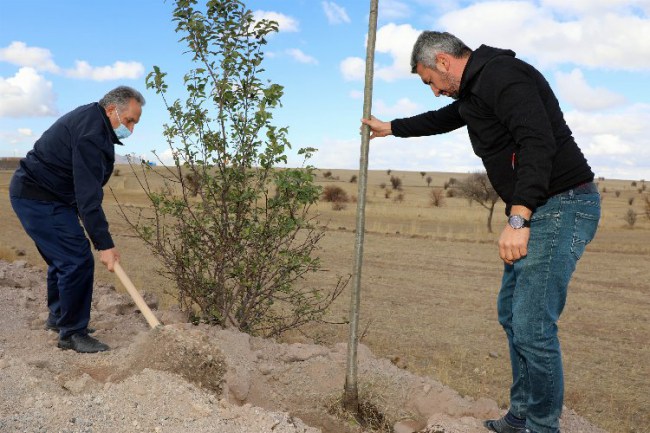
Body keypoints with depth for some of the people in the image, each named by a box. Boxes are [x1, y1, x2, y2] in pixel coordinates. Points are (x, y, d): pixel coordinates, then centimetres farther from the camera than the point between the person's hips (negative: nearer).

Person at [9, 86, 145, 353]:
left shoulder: (89, 121, 11)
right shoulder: (91, 132, -23)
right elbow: (88, 194, -28)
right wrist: (104, 244, -28)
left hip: (33, 194, 11)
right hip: (40, 199, -11)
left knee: (62, 258, 20)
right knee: (78, 261, -12)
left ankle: (57, 317, 36)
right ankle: (72, 333, -1)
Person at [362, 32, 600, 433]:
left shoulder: (500, 74, -14)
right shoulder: (476, 88, 19)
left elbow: (538, 142, -26)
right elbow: (442, 120, 38)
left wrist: (518, 219, -31)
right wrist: (391, 128, 48)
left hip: (561, 205, -11)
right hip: (536, 211, 11)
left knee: (532, 324, -10)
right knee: (512, 313, 14)